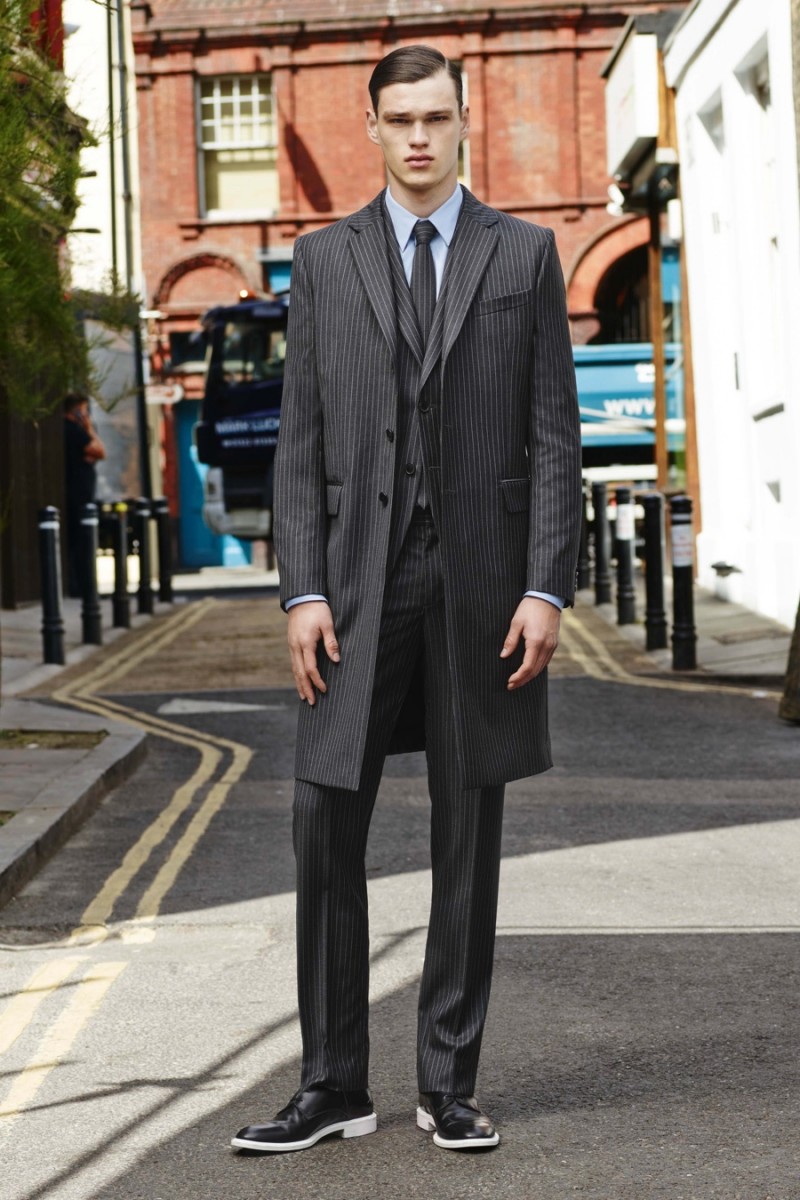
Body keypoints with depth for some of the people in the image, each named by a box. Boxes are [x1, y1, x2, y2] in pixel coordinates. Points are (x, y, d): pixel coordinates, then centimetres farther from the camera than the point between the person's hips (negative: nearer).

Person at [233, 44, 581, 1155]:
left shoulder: (525, 253, 7)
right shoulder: (323, 259, 9)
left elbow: (554, 435, 2)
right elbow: (300, 439, 5)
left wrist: (546, 589, -8)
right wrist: (302, 592, -5)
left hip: (485, 579, 0)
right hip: (360, 575, 1)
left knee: (468, 837, 5)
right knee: (325, 827, -4)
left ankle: (450, 1084, 15)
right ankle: (333, 1086, 7)